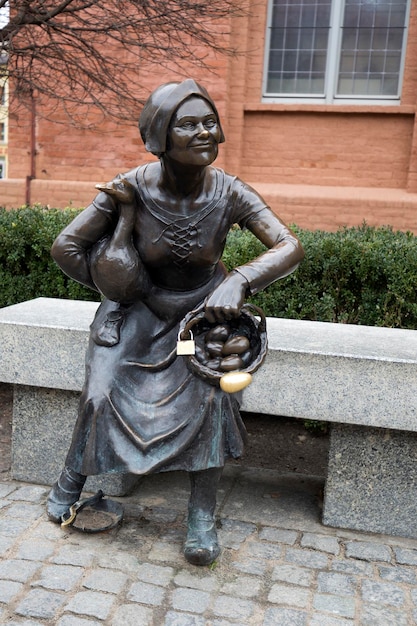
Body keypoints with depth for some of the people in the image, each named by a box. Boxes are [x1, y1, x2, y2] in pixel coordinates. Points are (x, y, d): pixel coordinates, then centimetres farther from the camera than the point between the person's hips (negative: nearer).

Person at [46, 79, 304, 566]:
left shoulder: (228, 192, -19)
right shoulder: (131, 188, -21)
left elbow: (289, 247, -29)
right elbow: (65, 246, -15)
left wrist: (237, 282, -46)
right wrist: (116, 289, -7)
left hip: (204, 309, 0)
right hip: (140, 310, 0)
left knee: (210, 395, -22)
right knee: (102, 392, -16)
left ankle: (202, 514, -5)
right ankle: (72, 480, 13)